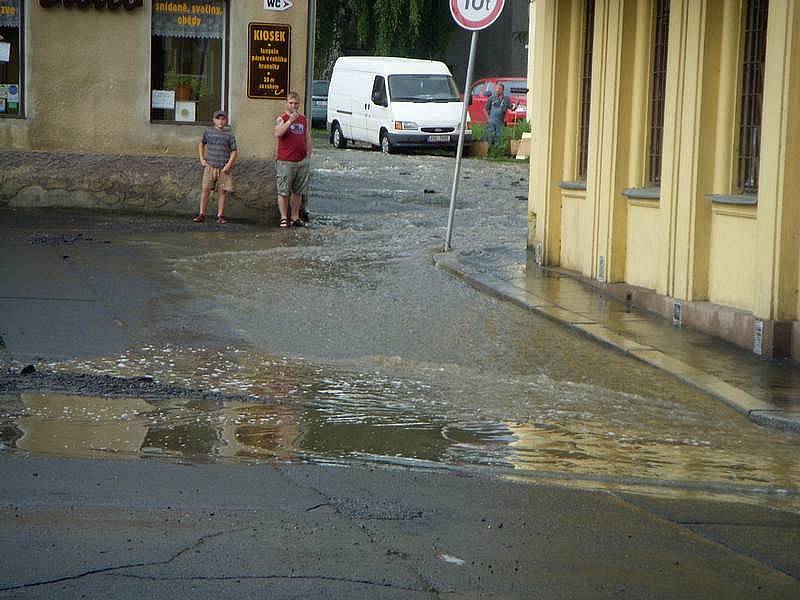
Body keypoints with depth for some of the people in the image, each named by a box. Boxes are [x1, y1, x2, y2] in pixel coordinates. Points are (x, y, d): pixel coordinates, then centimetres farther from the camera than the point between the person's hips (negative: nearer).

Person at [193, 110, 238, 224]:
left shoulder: (229, 134, 1)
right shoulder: (208, 131, 7)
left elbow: (234, 151, 2)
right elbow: (201, 144, 22)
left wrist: (229, 165, -9)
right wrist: (202, 159, 11)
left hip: (223, 168, -1)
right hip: (210, 166, 1)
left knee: (222, 191, 1)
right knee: (205, 190, -5)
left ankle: (220, 216, 8)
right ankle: (201, 214, 0)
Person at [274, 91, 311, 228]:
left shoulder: (303, 120, 14)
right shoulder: (281, 119, -2)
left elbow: (308, 139, 20)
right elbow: (278, 133, -21)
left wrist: (308, 156, 13)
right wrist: (290, 121, -28)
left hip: (302, 162, 5)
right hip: (286, 162, -5)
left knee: (298, 192, 11)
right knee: (284, 192, -3)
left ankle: (295, 217, 19)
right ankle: (284, 217, 4)